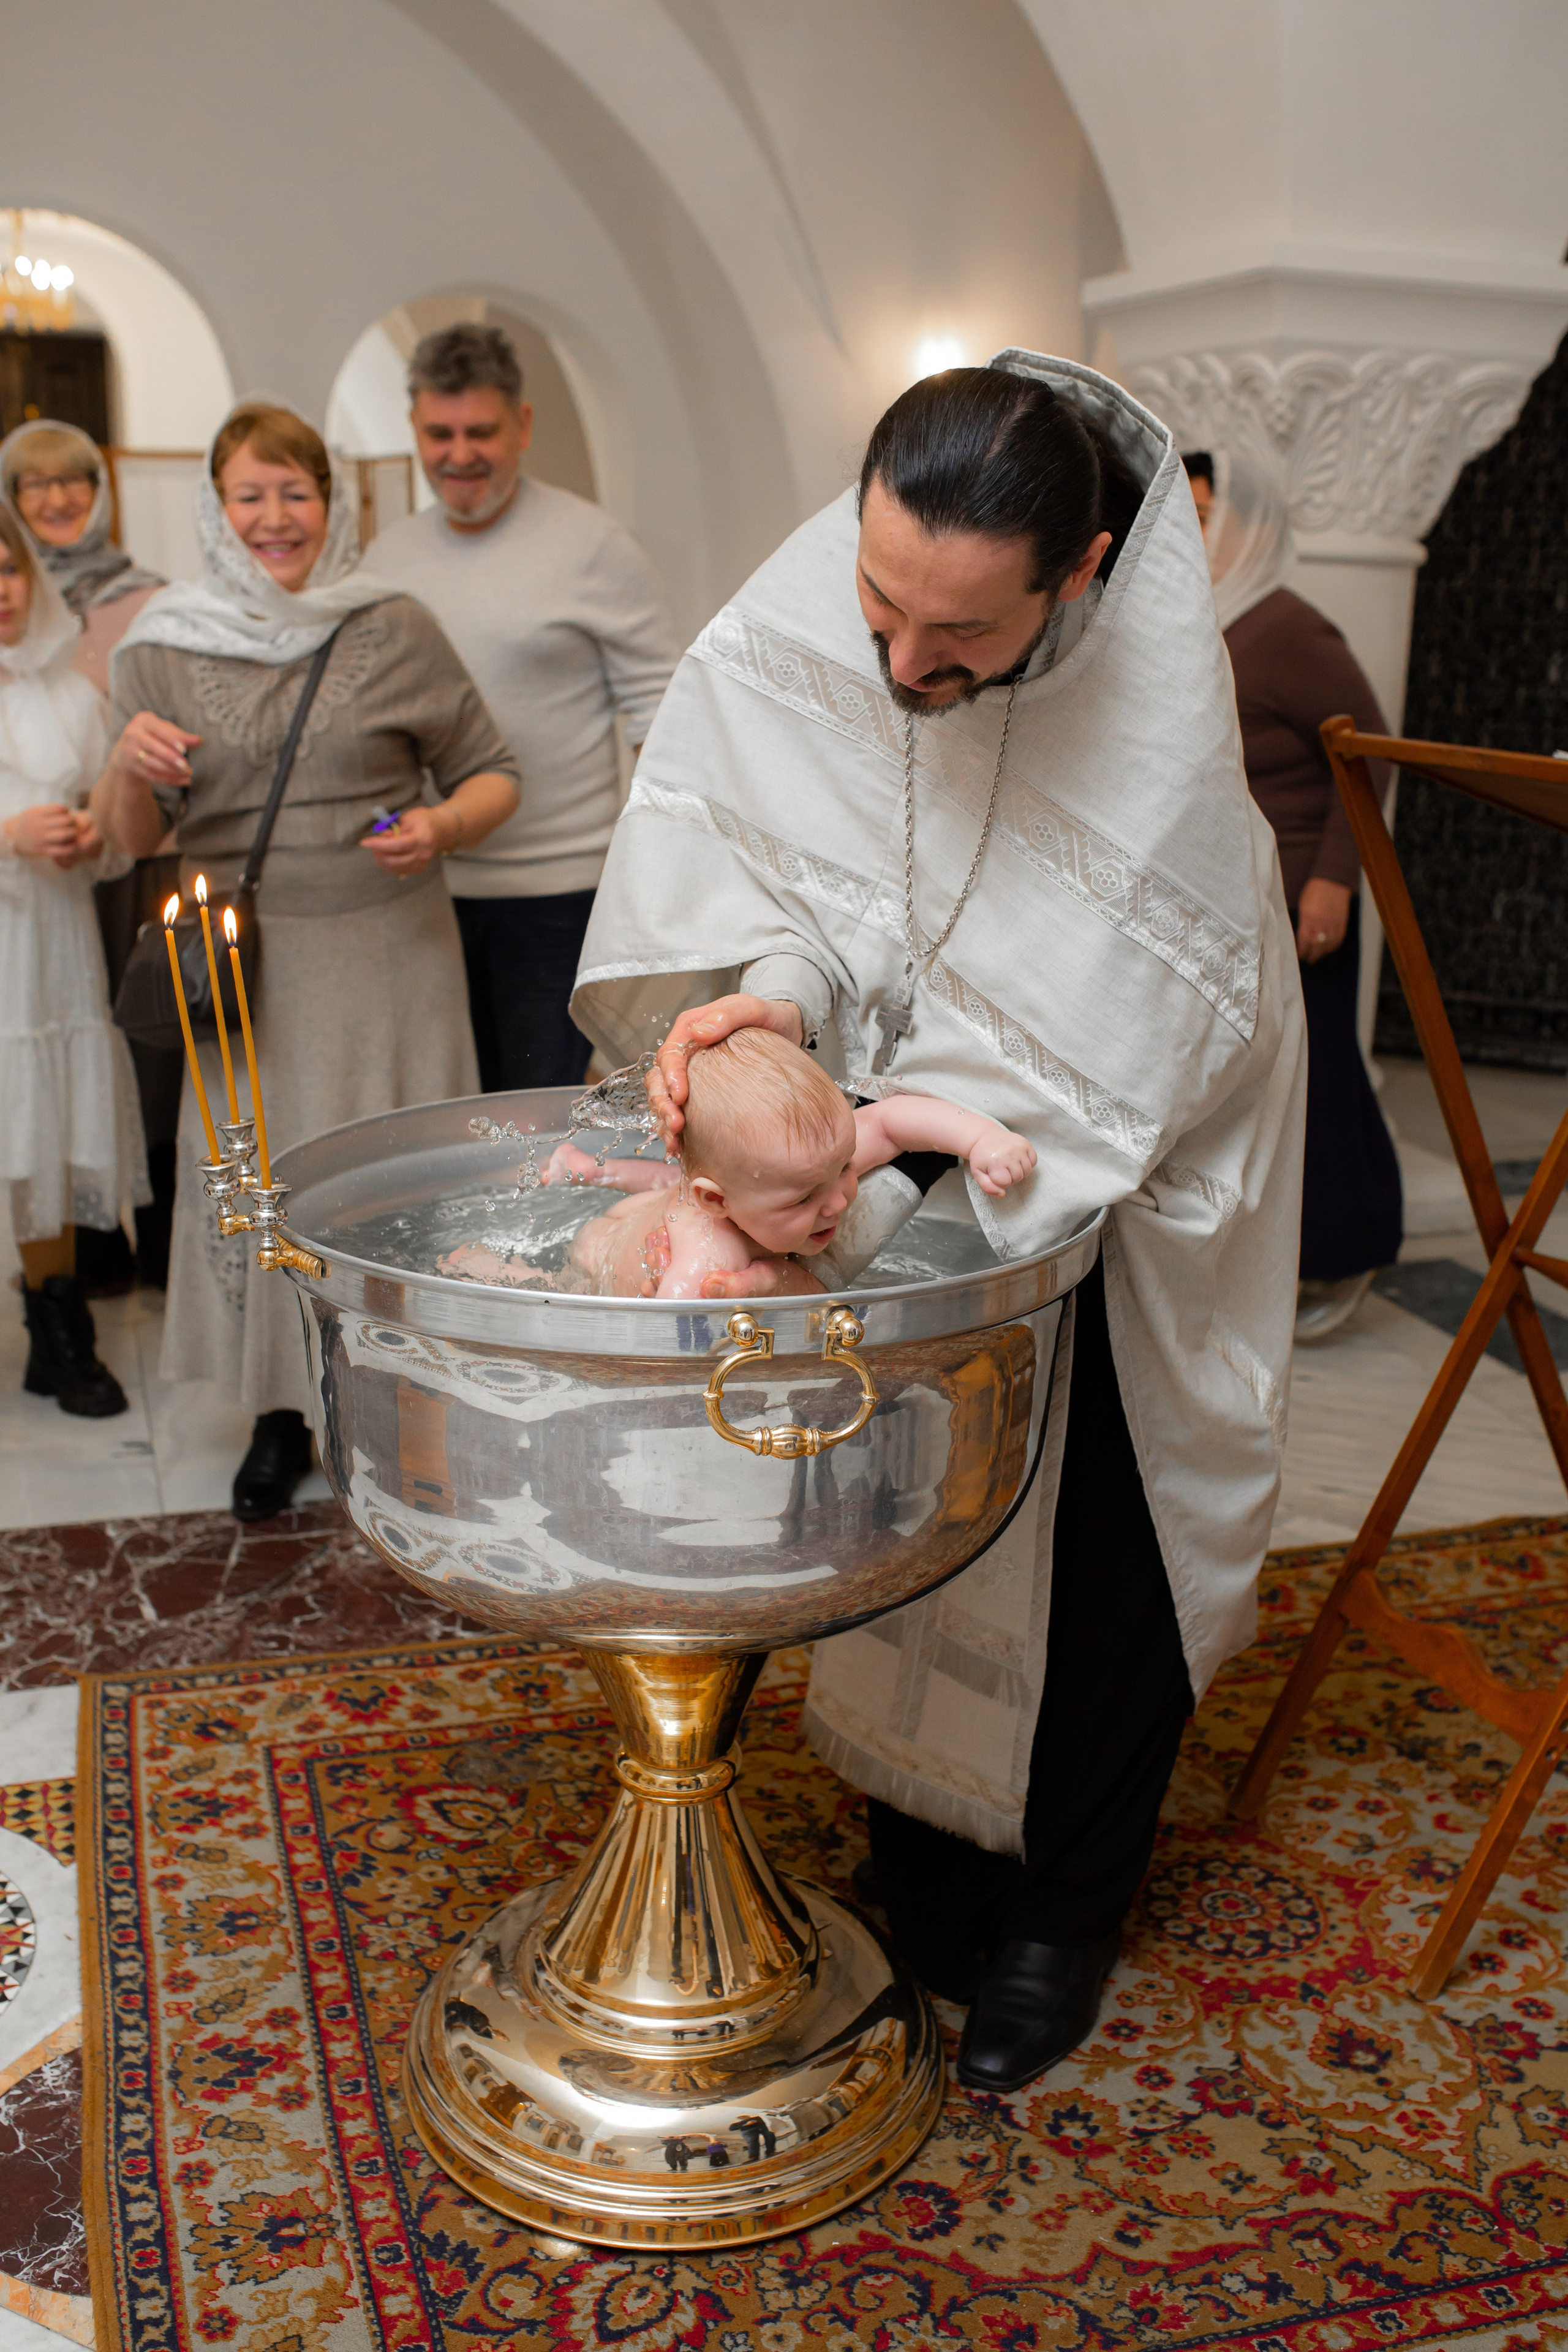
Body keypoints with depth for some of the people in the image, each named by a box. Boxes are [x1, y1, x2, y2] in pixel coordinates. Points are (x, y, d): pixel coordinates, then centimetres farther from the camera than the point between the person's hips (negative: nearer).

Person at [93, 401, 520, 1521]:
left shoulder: (395, 630, 2)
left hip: (389, 955, -1)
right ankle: (283, 1414, 23)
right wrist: (130, 768, -14)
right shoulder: (164, 649, 5)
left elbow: (492, 773, 9)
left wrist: (441, 826, -12)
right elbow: (132, 837, 8)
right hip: (247, 959, 1)